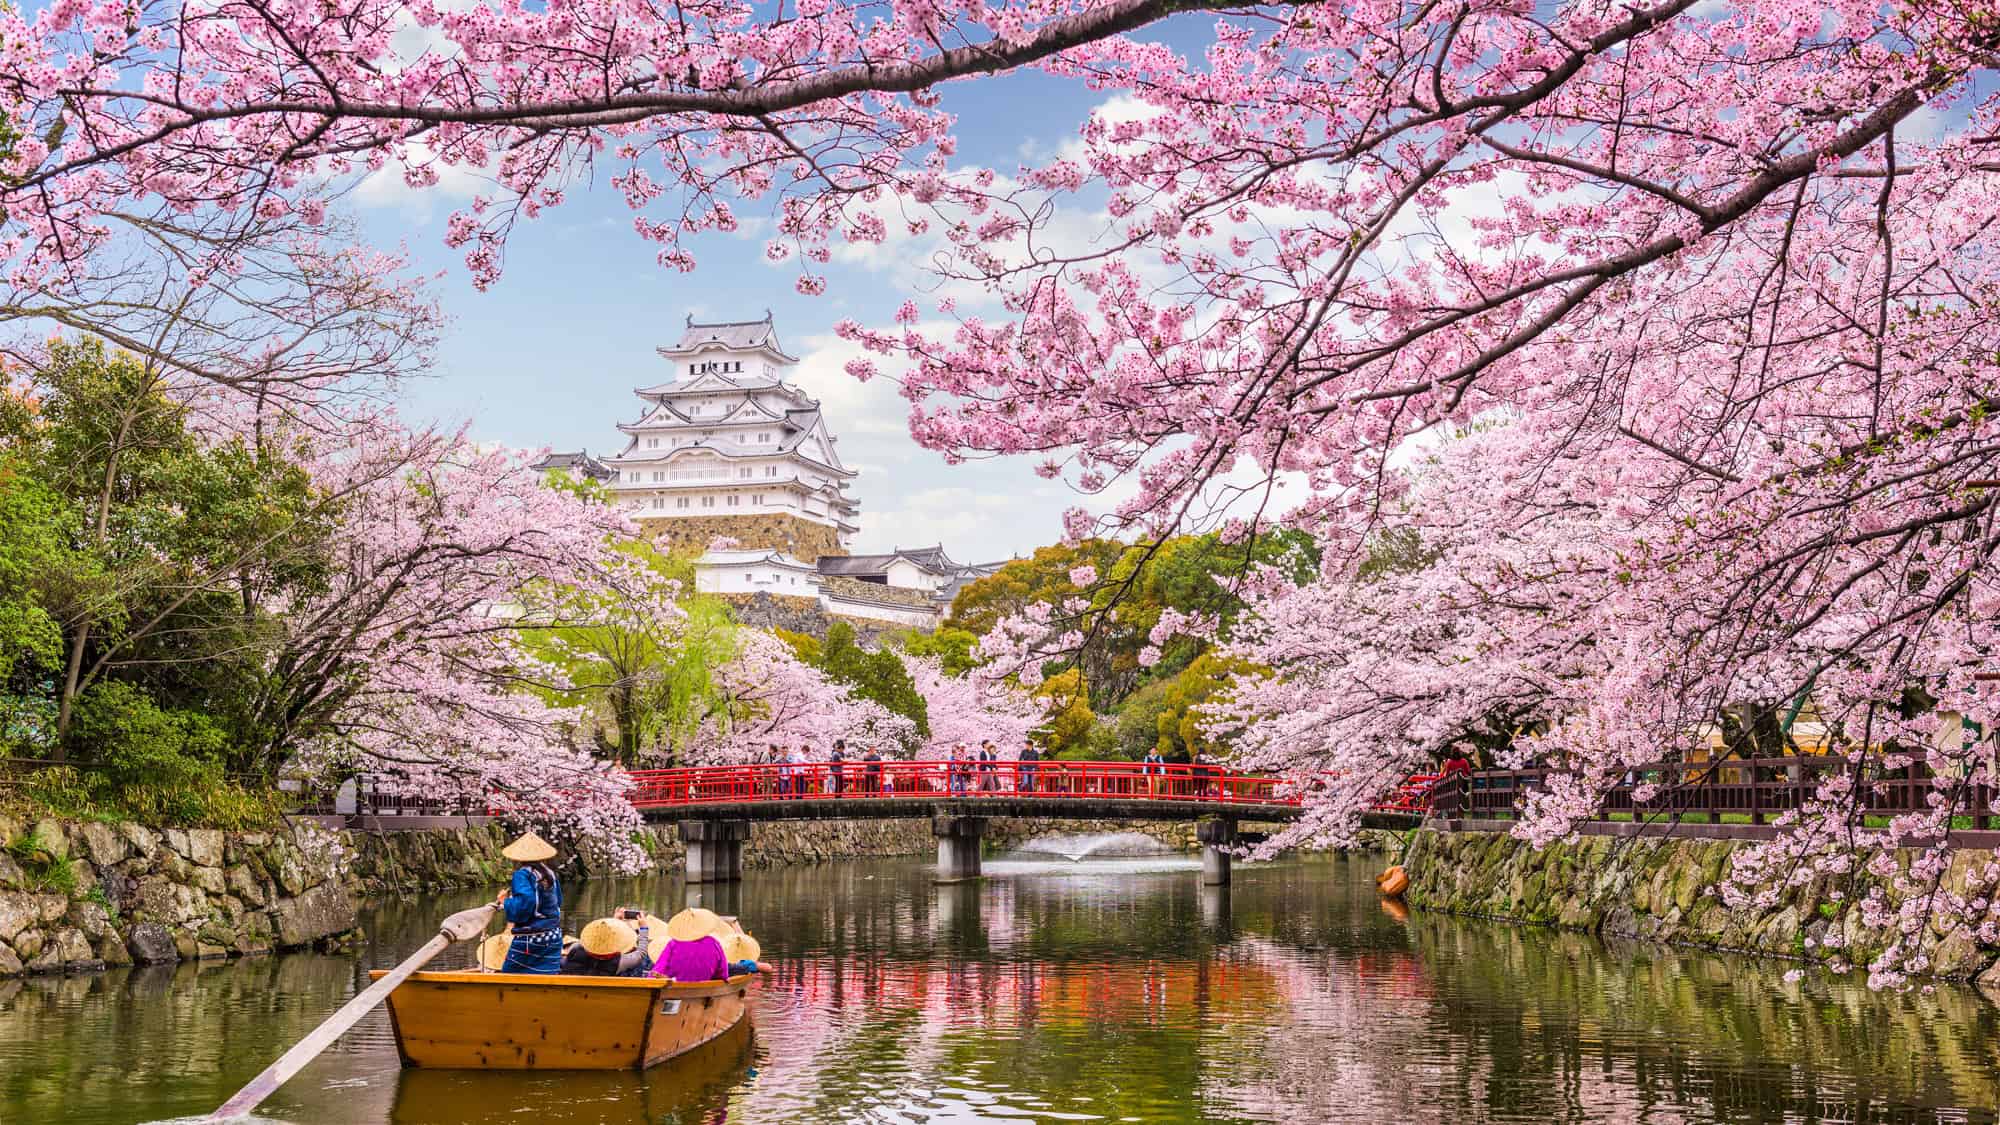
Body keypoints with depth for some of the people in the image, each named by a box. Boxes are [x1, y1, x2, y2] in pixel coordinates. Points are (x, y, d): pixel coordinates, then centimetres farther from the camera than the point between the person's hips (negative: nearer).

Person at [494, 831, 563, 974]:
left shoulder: (522, 875, -12)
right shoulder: (550, 874, 8)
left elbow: (525, 902, -24)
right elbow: (558, 901, 19)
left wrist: (505, 902, -8)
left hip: (529, 939, -6)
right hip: (554, 936, 6)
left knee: (510, 973, 7)